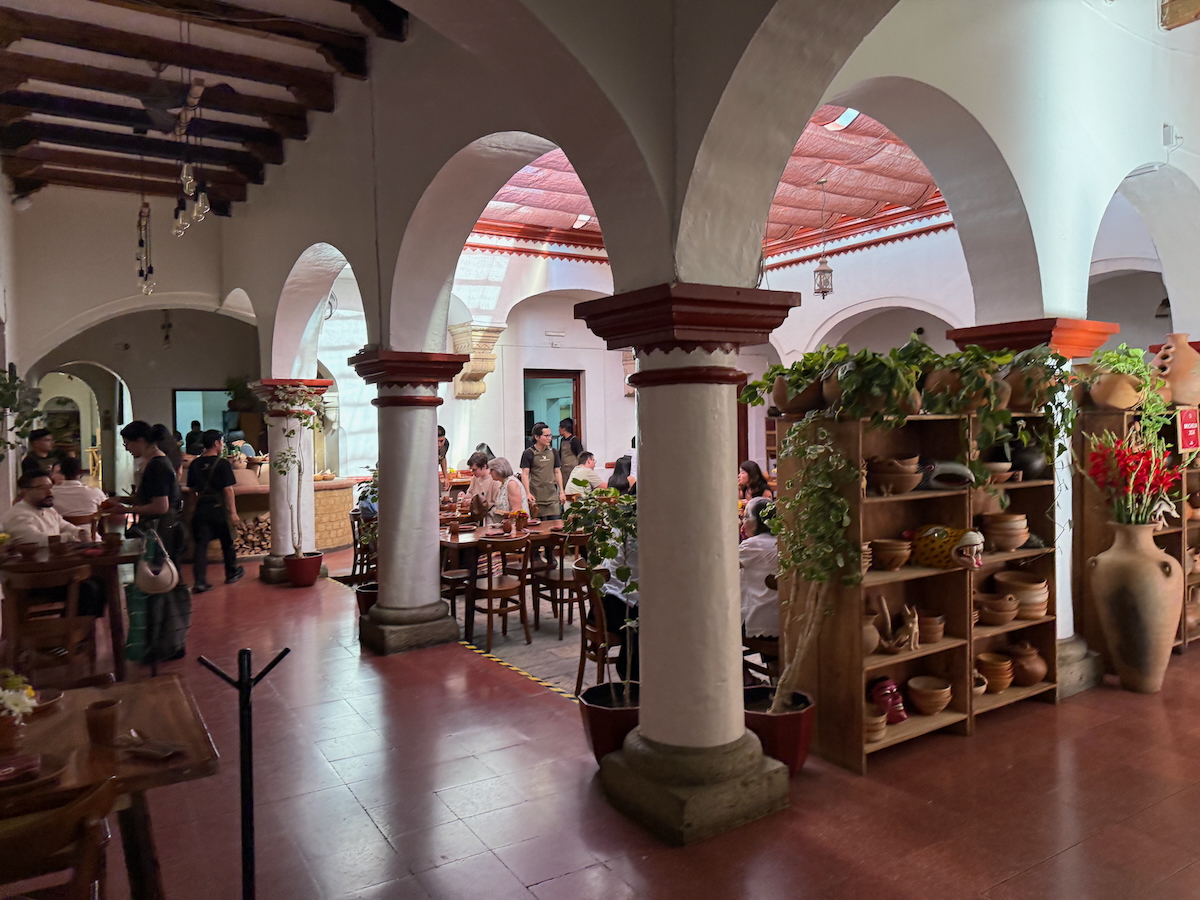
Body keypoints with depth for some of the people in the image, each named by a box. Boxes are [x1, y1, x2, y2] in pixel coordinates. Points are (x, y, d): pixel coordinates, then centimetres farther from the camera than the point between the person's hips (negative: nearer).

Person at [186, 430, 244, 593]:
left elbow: (191, 488, 13)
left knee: (201, 545, 1)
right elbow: (228, 489, -14)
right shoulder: (222, 463, -11)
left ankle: (199, 581, -7)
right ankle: (231, 573, 29)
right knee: (227, 542, 14)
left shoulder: (195, 464, 5)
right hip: (219, 508, -4)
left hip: (201, 509, 4)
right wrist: (233, 512, -12)